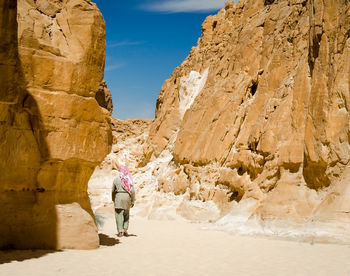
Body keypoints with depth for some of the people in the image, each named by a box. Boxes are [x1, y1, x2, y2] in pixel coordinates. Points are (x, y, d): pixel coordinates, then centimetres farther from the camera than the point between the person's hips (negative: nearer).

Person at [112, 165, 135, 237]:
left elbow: (113, 190, 6)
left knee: (119, 215, 3)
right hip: (127, 197, 2)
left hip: (119, 197, -2)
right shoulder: (129, 179, 0)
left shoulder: (116, 179, -1)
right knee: (126, 214, 18)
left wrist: (113, 199, 21)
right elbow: (132, 191, -4)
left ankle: (120, 232, 0)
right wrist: (133, 201, 5)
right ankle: (125, 229, 7)